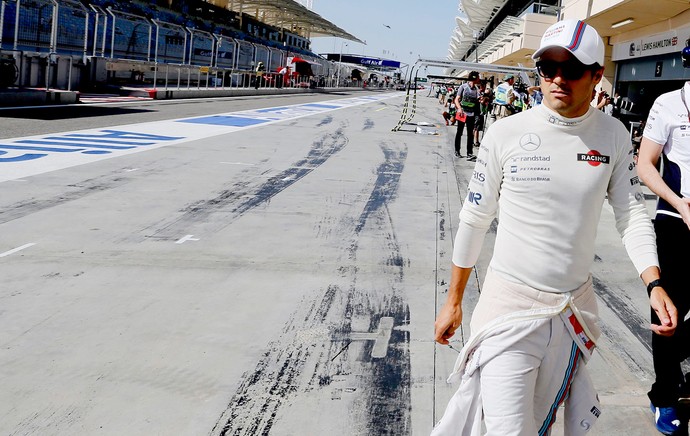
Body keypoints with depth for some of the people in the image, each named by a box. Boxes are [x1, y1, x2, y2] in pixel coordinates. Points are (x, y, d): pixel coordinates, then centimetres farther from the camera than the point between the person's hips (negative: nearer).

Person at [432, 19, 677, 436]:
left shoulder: (614, 135, -1)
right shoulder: (506, 133, -8)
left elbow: (633, 214, 3)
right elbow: (474, 221, 0)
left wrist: (654, 283, -14)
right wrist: (454, 300, 5)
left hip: (575, 306, 3)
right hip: (510, 303, -3)